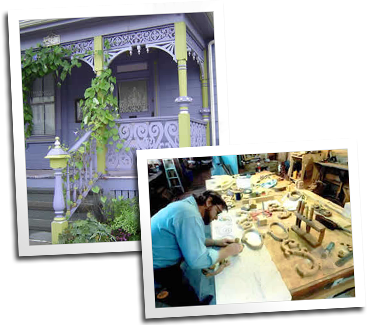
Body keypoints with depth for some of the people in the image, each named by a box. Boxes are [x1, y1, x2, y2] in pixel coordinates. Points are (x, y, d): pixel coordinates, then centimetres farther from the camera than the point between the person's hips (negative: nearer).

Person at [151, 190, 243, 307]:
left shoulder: (186, 206, 6)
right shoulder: (190, 215, -26)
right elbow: (198, 260, -28)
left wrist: (216, 242, 11)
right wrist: (228, 251, -13)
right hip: (157, 272, -9)